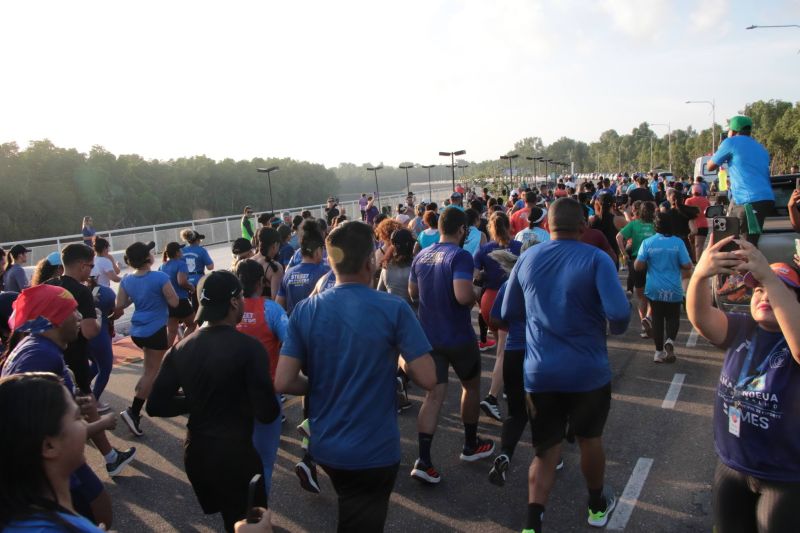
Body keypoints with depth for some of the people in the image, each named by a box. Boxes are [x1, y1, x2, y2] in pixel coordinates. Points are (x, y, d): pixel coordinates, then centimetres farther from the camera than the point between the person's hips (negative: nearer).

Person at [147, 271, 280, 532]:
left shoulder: (181, 349, -3)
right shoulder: (249, 347, -20)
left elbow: (156, 406, 1)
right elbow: (267, 413, -20)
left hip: (195, 451, 6)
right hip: (235, 453, -6)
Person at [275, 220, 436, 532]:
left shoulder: (304, 311, -8)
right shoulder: (394, 309, -18)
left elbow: (283, 383, -10)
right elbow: (427, 379, -18)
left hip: (325, 446, 4)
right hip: (375, 451, -4)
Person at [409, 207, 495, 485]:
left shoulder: (421, 256, 4)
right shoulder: (460, 256, -18)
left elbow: (413, 293, 15)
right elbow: (463, 296, -31)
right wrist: (475, 296, -10)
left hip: (429, 337, 5)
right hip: (459, 337, -5)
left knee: (434, 394, 5)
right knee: (471, 386, 19)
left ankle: (424, 461, -5)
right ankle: (471, 445, 34)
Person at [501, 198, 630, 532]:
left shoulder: (527, 259, 1)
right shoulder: (596, 259, -11)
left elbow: (509, 314, 8)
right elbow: (619, 314, -21)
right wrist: (614, 328, 1)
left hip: (539, 371, 2)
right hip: (588, 370, -1)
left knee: (546, 451, 12)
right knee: (590, 439, 23)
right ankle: (597, 506, 44)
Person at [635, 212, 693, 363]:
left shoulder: (647, 242, -8)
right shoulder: (677, 242, -9)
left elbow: (638, 266, -9)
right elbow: (687, 266, -7)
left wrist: (636, 260, 11)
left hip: (654, 289, 1)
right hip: (674, 290, -1)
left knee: (657, 319, 11)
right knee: (673, 318, 13)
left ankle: (659, 352, 13)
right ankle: (670, 340, -14)